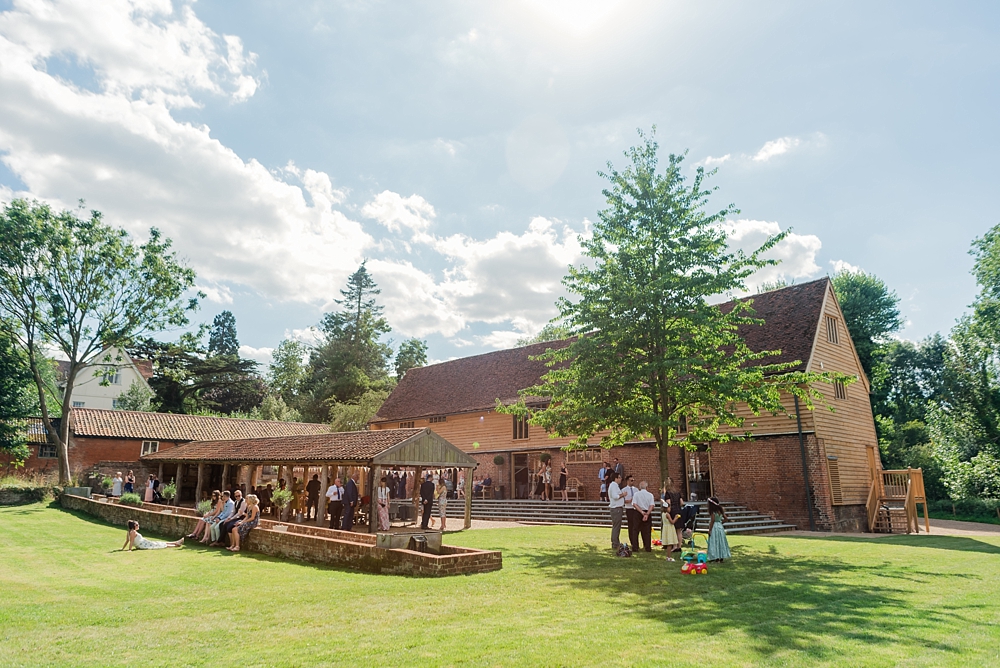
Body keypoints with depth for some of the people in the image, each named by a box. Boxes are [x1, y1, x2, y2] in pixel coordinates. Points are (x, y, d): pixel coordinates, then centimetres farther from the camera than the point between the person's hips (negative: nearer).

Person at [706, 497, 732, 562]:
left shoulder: (713, 512, -16)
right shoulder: (720, 510, 6)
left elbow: (712, 521, -17)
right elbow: (726, 519, 7)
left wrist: (709, 530, -13)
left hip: (714, 527, -8)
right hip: (720, 527, 8)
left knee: (714, 542, -1)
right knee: (720, 542, 12)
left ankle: (716, 557, 0)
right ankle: (721, 557, 18)